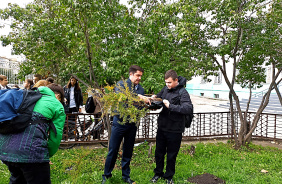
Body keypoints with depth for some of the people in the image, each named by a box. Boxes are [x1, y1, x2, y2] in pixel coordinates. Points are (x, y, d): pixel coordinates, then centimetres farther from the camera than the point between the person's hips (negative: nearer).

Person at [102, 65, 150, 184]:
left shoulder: (140, 89, 9)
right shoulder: (121, 84, -4)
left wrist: (147, 103, -13)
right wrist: (137, 96, -28)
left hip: (132, 125, 4)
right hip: (119, 123, -4)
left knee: (128, 152, 14)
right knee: (113, 150, 6)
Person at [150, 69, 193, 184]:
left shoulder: (183, 93, -15)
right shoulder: (165, 89, 5)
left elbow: (188, 108, -27)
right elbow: (160, 96, 23)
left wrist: (171, 106, -29)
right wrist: (155, 97, 0)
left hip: (174, 130, -5)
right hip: (162, 127, 6)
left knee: (171, 155, 12)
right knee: (159, 153, 18)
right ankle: (158, 173, 40)